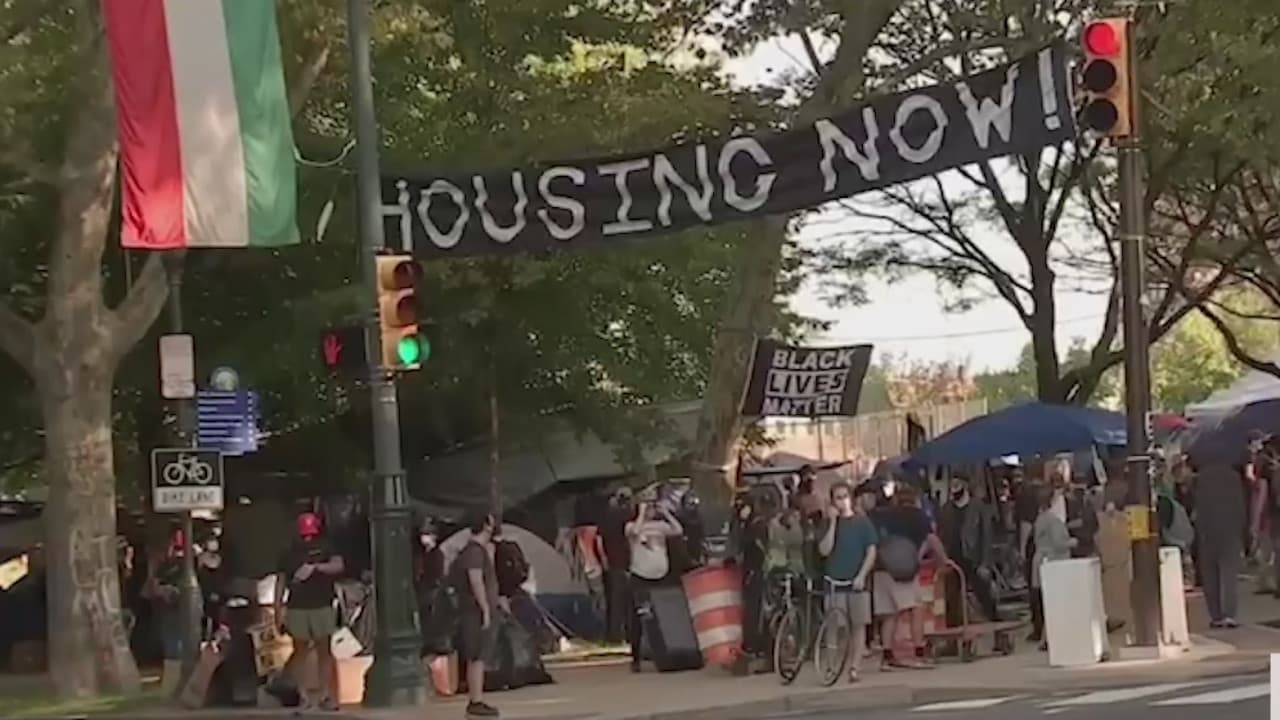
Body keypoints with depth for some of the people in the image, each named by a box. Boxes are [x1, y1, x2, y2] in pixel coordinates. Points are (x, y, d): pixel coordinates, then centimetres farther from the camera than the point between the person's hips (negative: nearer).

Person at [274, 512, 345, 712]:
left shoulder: (325, 548, 3)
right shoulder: (290, 553, 7)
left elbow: (339, 565, -13)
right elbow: (281, 580, 8)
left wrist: (314, 567, -25)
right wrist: (277, 608, 2)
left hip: (322, 606, -1)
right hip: (297, 608, 1)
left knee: (324, 651, 2)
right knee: (300, 651, 2)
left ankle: (325, 694, 5)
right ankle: (304, 695, 4)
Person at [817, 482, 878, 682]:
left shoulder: (862, 521, 3)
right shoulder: (829, 523, 5)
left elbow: (871, 551, 1)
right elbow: (824, 550, -7)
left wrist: (862, 575, -11)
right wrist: (833, 523, -11)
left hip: (857, 581, -1)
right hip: (835, 581, 1)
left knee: (858, 625, -1)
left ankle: (854, 668, 1)